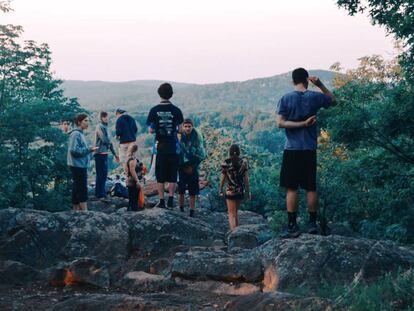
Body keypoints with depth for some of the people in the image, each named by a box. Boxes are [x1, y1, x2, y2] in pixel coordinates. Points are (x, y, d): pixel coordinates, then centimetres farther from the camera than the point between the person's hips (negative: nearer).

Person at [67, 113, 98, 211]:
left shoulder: (80, 134, 15)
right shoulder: (76, 134, -15)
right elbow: (74, 150, -21)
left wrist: (89, 149, 7)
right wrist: (89, 150, -19)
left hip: (81, 166, 10)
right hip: (78, 166, -10)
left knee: (77, 189, 13)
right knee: (82, 189, -8)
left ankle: (76, 210, 18)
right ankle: (85, 211, -8)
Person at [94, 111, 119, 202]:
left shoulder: (105, 127, 16)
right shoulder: (100, 127, -11)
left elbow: (108, 141, 21)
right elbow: (104, 140, -19)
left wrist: (114, 153, 21)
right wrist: (110, 143, 3)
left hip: (104, 153, 9)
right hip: (100, 153, -9)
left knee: (104, 174, 14)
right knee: (101, 174, -8)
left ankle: (99, 193, 24)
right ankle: (101, 194, -6)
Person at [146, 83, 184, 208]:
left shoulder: (154, 110, -5)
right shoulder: (176, 110, -4)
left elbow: (151, 130, -5)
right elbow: (180, 128, -2)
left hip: (160, 147, 0)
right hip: (173, 147, 0)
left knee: (160, 176, 7)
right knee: (172, 175, 7)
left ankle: (161, 201, 7)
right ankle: (171, 200, 6)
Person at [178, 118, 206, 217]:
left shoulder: (197, 137, -4)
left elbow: (202, 154, 1)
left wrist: (192, 166, -4)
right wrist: (183, 167, -3)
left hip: (193, 168, 1)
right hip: (181, 167, 0)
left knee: (193, 193, 2)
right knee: (181, 191, -1)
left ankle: (192, 212, 8)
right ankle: (181, 210, 11)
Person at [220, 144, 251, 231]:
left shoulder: (225, 163, -5)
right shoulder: (244, 162, -2)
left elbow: (223, 178, -3)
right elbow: (246, 178, -3)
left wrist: (221, 190, 9)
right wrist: (248, 191, 2)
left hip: (230, 191, -3)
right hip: (241, 191, 3)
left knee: (232, 214, -1)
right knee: (235, 212, 20)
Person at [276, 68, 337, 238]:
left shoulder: (286, 99, -3)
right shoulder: (315, 97, 2)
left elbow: (280, 123, -11)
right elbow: (333, 100, 21)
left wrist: (302, 124, -10)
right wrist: (320, 85, 16)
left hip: (292, 149, -2)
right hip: (310, 149, 2)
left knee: (291, 188, -1)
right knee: (311, 188, 9)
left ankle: (292, 226, -3)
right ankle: (312, 224, 14)